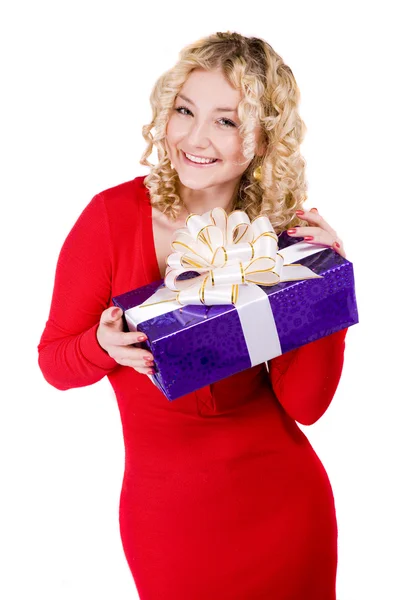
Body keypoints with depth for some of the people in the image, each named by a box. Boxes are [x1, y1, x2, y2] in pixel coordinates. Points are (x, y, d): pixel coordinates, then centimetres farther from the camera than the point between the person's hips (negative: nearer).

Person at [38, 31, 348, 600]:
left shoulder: (283, 233, -7)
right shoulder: (114, 217, -14)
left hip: (287, 500, 2)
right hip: (168, 511, -2)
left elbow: (306, 404, -8)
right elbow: (53, 360, -4)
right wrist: (107, 345, -25)